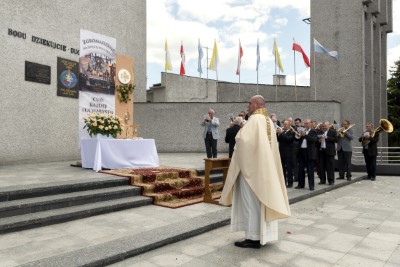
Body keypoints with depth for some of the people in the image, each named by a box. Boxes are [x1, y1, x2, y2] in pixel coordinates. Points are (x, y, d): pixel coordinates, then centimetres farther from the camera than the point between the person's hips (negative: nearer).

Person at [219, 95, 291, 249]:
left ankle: (253, 238, 3)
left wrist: (240, 131, -2)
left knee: (251, 200, -3)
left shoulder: (254, 119, -15)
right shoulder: (269, 121, 12)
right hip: (266, 166, 9)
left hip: (252, 166, -9)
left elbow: (242, 139, -24)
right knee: (262, 198, 13)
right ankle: (263, 234, 20)